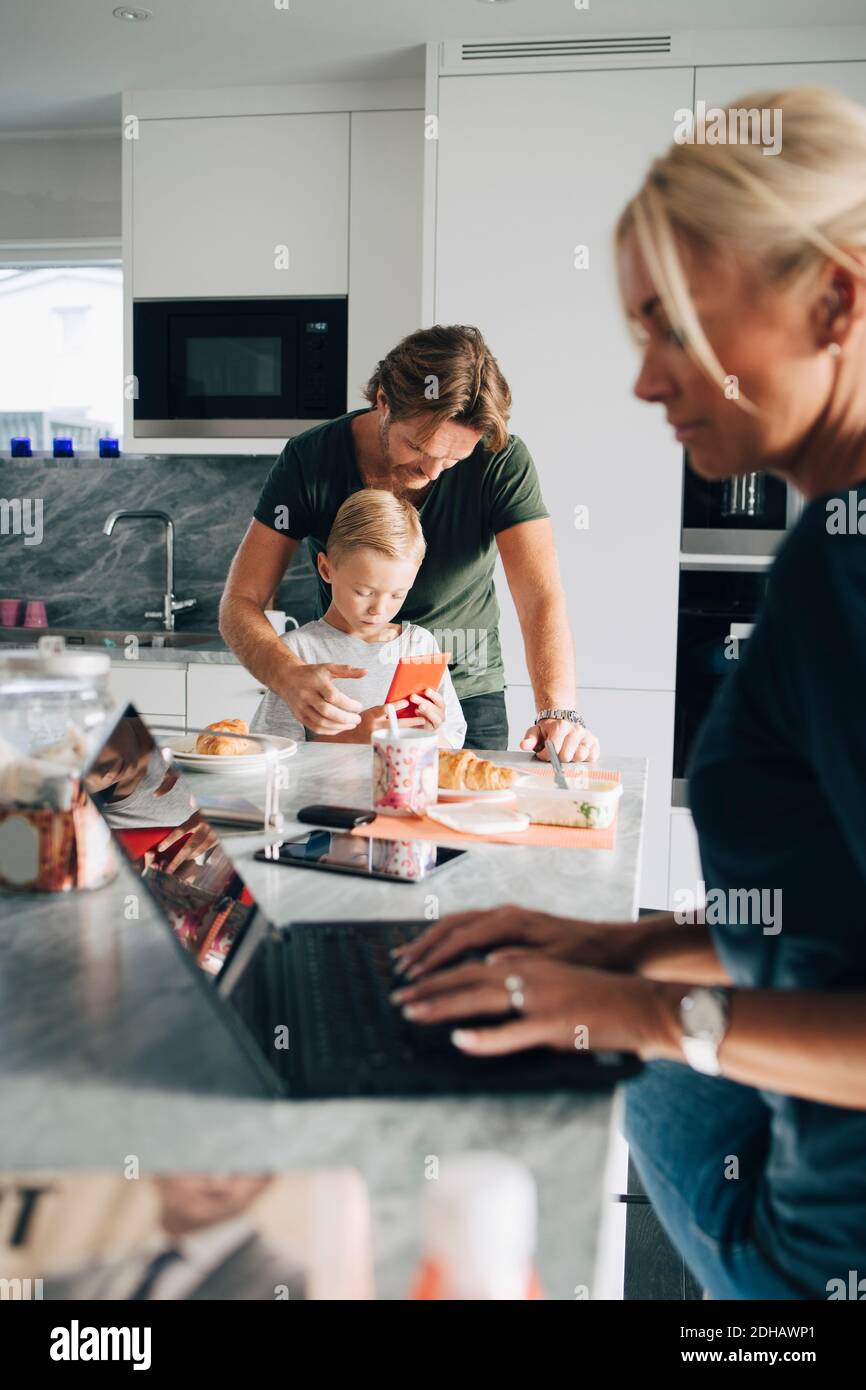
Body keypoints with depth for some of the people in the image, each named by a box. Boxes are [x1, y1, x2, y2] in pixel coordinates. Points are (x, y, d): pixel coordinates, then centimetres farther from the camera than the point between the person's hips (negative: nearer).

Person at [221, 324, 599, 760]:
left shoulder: (501, 460, -16)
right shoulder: (310, 460, -15)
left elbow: (541, 599, -23)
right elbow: (239, 604, -17)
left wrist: (557, 711, -42)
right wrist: (290, 677, -39)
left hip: (466, 699, 0)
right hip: (344, 700, 0)